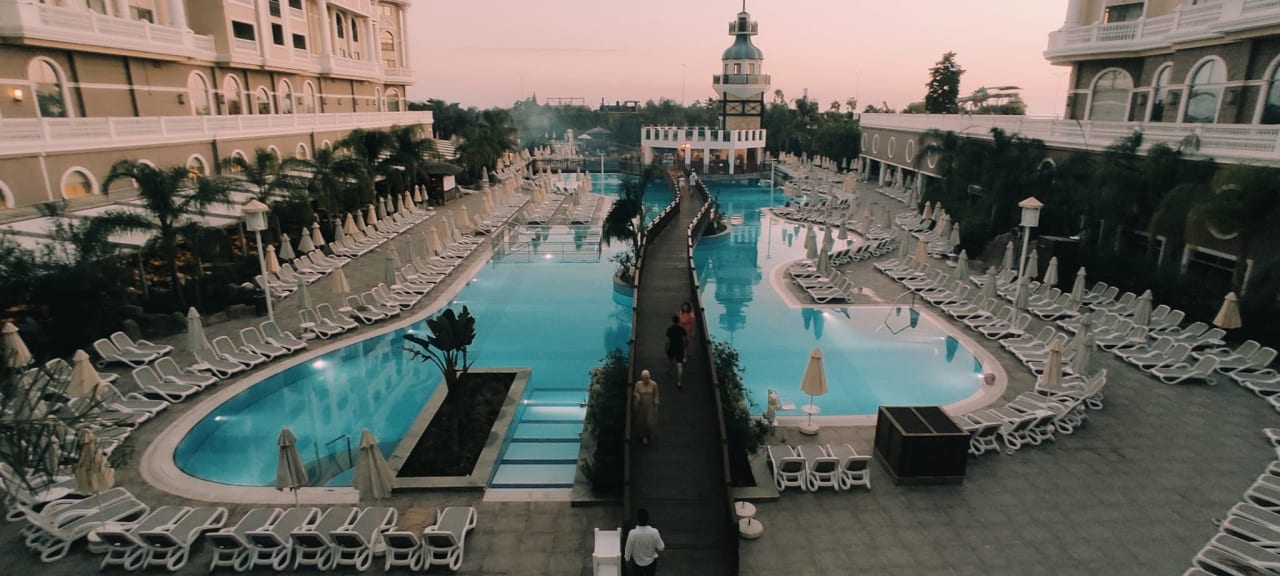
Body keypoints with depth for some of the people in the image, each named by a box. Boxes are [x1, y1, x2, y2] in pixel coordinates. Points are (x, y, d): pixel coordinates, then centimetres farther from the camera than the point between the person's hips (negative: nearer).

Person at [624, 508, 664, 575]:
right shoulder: (654, 532, -29)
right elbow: (661, 548, -14)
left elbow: (628, 549, -16)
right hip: (651, 561, 1)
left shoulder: (632, 533, -31)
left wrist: (627, 558, 4)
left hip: (637, 562, -1)